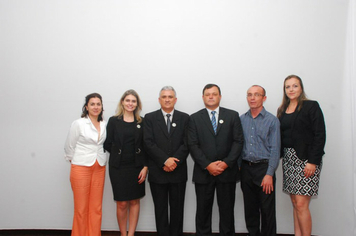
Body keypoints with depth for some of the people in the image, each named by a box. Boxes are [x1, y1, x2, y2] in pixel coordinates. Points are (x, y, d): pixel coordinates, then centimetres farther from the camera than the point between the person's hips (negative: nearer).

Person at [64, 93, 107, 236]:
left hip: (99, 169, 4)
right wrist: (74, 162, 8)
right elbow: (69, 147, 2)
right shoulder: (78, 124, -5)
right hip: (81, 169, -3)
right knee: (81, 208, 2)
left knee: (96, 208, 7)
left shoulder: (105, 125, 5)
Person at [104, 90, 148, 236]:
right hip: (118, 167, -1)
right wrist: (119, 154, 0)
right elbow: (107, 144, 3)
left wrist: (145, 167, -5)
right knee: (122, 203, 2)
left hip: (137, 167, 1)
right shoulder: (114, 121, 1)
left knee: (134, 201, 7)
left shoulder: (142, 122, 3)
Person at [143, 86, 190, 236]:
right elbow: (148, 143, -6)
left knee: (177, 208, 9)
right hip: (157, 172, 0)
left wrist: (174, 162, -14)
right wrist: (165, 160, -16)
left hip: (178, 171, 1)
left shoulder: (184, 118, 5)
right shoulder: (150, 118, 3)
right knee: (160, 208, 9)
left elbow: (186, 144, -2)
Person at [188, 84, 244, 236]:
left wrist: (226, 163, -11)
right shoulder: (195, 118, 6)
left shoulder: (232, 116, 7)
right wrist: (208, 165, -12)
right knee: (203, 210, 7)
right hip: (203, 172, 0)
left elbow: (238, 141, 1)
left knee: (227, 210, 8)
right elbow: (192, 145, -2)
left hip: (227, 171, 0)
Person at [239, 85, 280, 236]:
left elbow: (275, 150, -6)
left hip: (264, 168, -3)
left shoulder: (272, 120, -3)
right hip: (246, 168, 4)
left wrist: (269, 174, -13)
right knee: (250, 208, 12)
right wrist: (238, 168, 4)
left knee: (267, 210, 1)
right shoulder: (241, 120, 8)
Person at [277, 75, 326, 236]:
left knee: (301, 204, -8)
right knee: (295, 203, 9)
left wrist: (313, 161, -15)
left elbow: (320, 135, -9)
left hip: (306, 159, -5)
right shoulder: (282, 111, 14)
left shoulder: (311, 106, -2)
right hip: (288, 159, 6)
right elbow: (280, 136, 13)